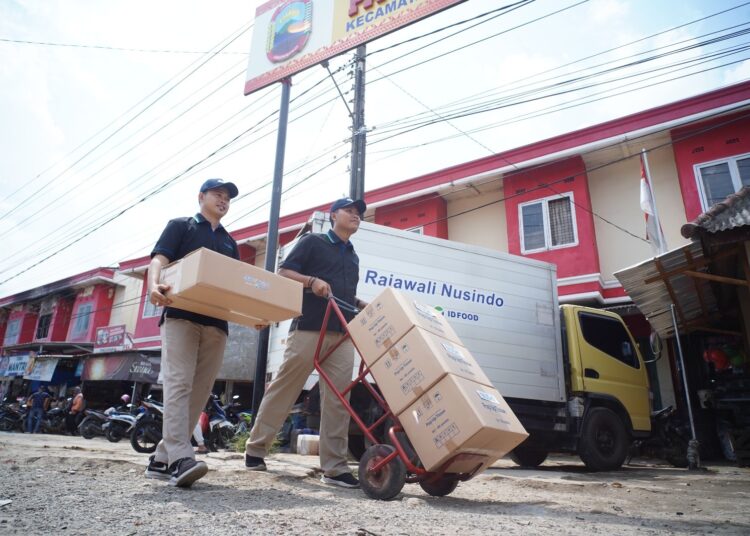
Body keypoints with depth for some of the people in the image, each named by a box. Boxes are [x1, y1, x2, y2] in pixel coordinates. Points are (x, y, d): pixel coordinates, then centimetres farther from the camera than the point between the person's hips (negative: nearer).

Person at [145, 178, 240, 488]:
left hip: (217, 323, 5)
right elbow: (159, 259, -1)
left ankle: (162, 458, 9)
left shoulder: (230, 244, 26)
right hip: (180, 315, -5)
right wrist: (154, 285, -24)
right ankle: (180, 458, -21)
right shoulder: (181, 226, 13)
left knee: (200, 392, 1)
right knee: (178, 384, -15)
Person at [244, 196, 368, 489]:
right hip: (309, 328, -5)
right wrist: (311, 281, -17)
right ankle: (255, 448, 19)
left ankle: (334, 466, 4)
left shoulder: (353, 257, 24)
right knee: (284, 388, 3)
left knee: (338, 399, 0)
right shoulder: (313, 241, 5)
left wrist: (367, 306, 13)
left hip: (342, 333, 6)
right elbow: (283, 273, -2)